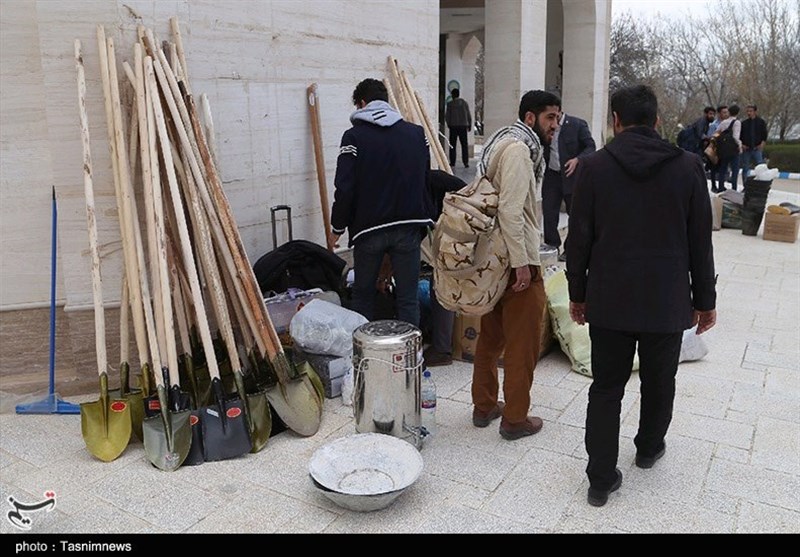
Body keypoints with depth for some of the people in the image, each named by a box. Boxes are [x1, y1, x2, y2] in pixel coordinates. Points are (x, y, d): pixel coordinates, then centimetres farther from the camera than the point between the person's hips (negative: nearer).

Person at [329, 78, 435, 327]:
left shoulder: (354, 136, -6)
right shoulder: (417, 133, 6)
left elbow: (344, 188, -10)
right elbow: (426, 179, 13)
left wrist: (338, 227, 2)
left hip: (369, 228, -2)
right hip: (409, 227, 3)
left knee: (363, 295, 14)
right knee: (408, 297, 7)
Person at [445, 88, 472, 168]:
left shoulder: (450, 104, -3)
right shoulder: (464, 103, 4)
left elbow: (447, 116, -1)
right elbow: (469, 115, 6)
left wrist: (448, 124, 14)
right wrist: (469, 125, 16)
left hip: (453, 126, -1)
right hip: (463, 126, 1)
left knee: (452, 145, 7)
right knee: (464, 145, 1)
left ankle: (452, 162, 6)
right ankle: (466, 162, -8)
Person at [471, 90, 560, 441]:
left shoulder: (507, 142, 17)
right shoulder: (518, 148, -15)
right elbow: (510, 209, -24)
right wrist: (521, 263, -23)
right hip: (517, 260, -10)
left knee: (491, 336, 17)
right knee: (523, 342, 1)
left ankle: (484, 407, 29)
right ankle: (515, 419, 13)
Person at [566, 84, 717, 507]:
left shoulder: (594, 166, -7)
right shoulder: (688, 167, -4)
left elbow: (579, 238, -4)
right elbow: (700, 242, 0)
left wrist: (577, 293, 7)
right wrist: (705, 300, 10)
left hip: (609, 300, -1)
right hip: (667, 301, 1)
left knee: (606, 388, 8)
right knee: (659, 382, 21)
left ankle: (602, 479, 12)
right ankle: (649, 448, 43)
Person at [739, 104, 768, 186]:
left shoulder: (761, 122, 5)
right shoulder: (744, 123, 9)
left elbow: (764, 134, 4)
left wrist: (762, 144, -9)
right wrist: (741, 144, -1)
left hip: (757, 148, -2)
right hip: (746, 149, 2)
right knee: (745, 169, 6)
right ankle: (745, 186, 14)